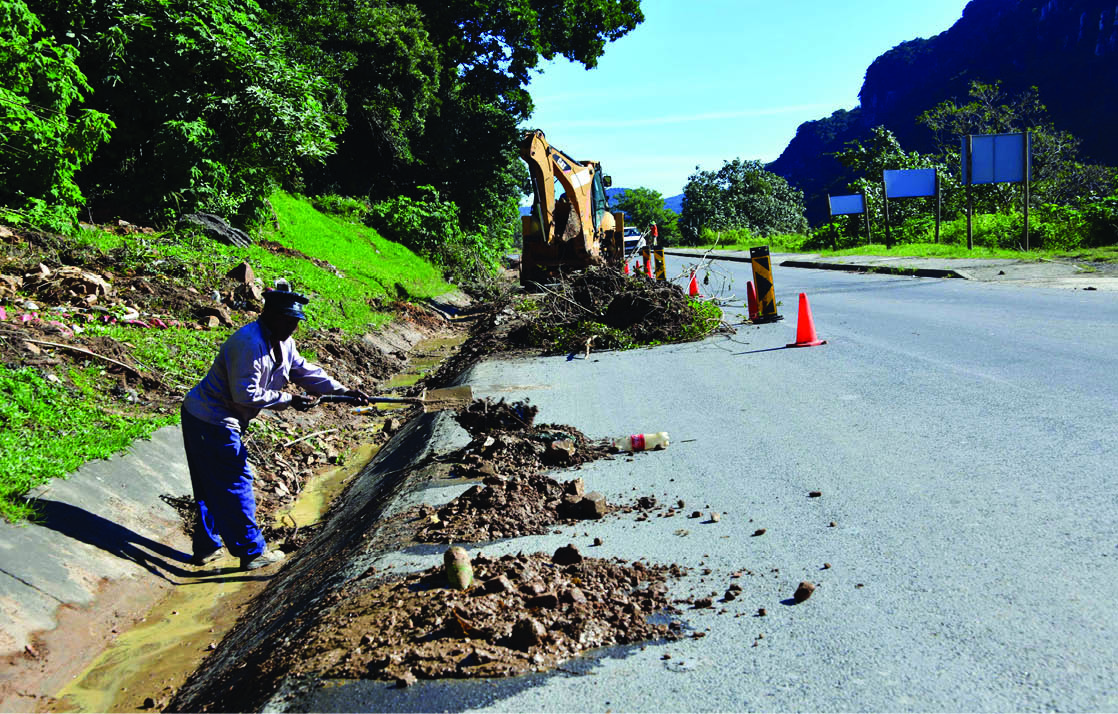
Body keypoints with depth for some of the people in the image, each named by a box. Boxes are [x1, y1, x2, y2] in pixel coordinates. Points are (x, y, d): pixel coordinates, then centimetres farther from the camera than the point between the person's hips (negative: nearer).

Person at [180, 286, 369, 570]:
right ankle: (252, 552, 10)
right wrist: (290, 400, -21)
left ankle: (206, 547, 31)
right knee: (236, 484, -1)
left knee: (212, 486, 18)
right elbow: (246, 394, -27)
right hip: (211, 422, -10)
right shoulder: (249, 343, -25)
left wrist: (343, 391, 1)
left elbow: (305, 371, 10)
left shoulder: (282, 343, 6)